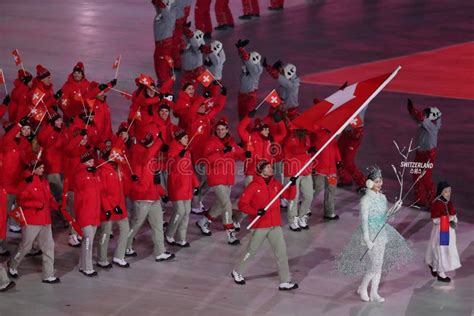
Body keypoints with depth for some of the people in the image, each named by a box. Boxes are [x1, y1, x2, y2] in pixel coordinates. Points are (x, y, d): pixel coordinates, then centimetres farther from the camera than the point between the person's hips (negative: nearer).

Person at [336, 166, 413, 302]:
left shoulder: (382, 197, 6)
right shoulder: (366, 200, -15)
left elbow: (385, 217, 12)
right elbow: (364, 220, -17)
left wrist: (395, 208, -5)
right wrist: (367, 240, -21)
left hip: (381, 233, 7)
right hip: (370, 233, -7)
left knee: (379, 265, 10)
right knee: (375, 264, -9)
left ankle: (374, 293, 19)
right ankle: (362, 289, 12)